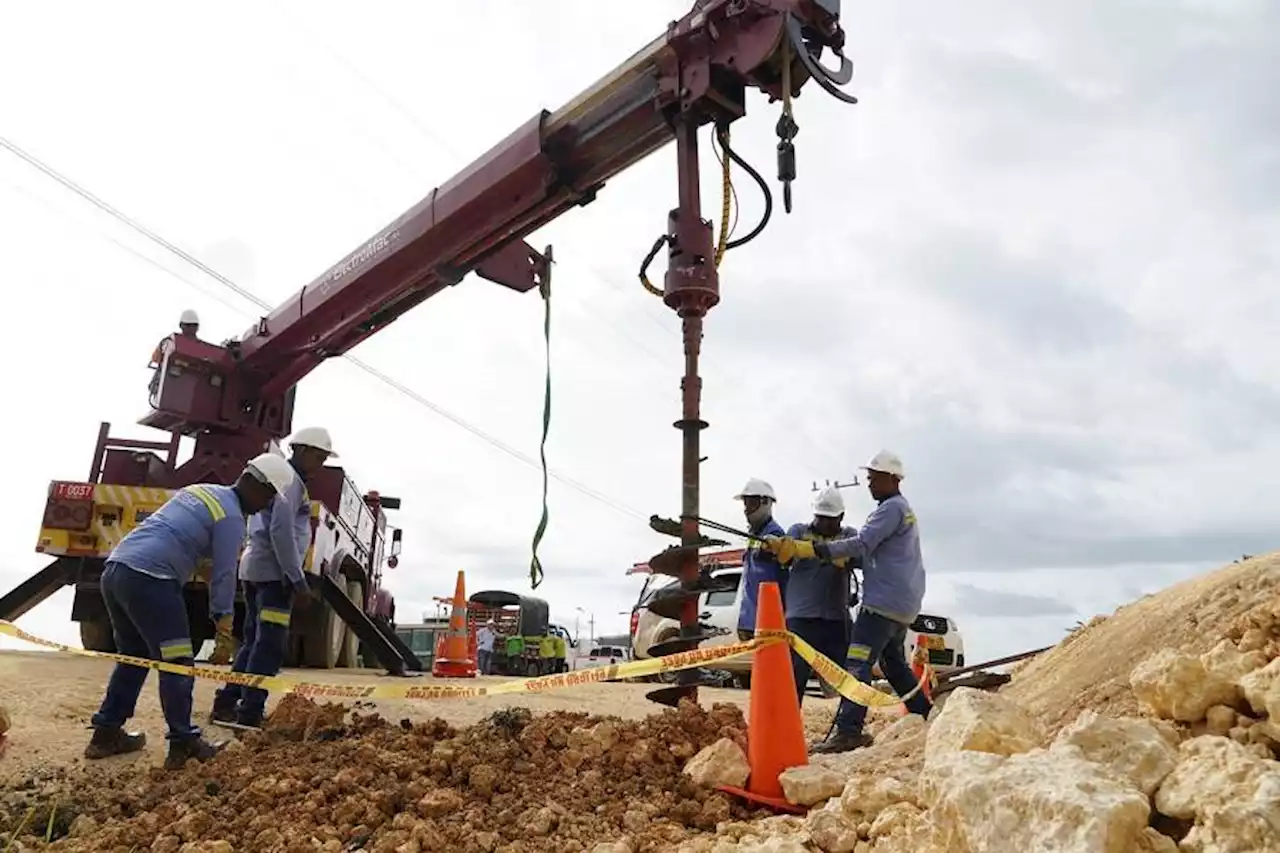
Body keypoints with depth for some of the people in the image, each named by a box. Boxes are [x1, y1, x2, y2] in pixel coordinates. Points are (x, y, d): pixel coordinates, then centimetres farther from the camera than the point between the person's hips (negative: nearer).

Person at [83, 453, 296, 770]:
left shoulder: (200, 491, 21)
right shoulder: (231, 516, -6)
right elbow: (224, 572, -5)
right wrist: (222, 614, 8)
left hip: (114, 569, 10)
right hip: (148, 580, -10)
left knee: (134, 656, 22)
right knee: (176, 663, -3)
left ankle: (106, 733, 28)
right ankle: (183, 743, 1)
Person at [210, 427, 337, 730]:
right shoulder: (291, 481, -10)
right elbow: (281, 532, -19)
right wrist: (298, 580, -19)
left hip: (256, 568, 10)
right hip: (274, 571, -10)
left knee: (255, 641, 15)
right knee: (270, 645, -8)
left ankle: (225, 704, 18)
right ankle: (249, 714, -8)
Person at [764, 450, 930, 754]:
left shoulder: (891, 508, -12)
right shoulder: (902, 509, 21)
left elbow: (861, 545, -22)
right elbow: (872, 550, 20)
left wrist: (805, 549, -27)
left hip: (884, 602, -11)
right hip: (902, 604, 11)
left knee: (858, 665, -15)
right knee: (894, 663, 23)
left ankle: (848, 731, -20)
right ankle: (925, 716, 30)